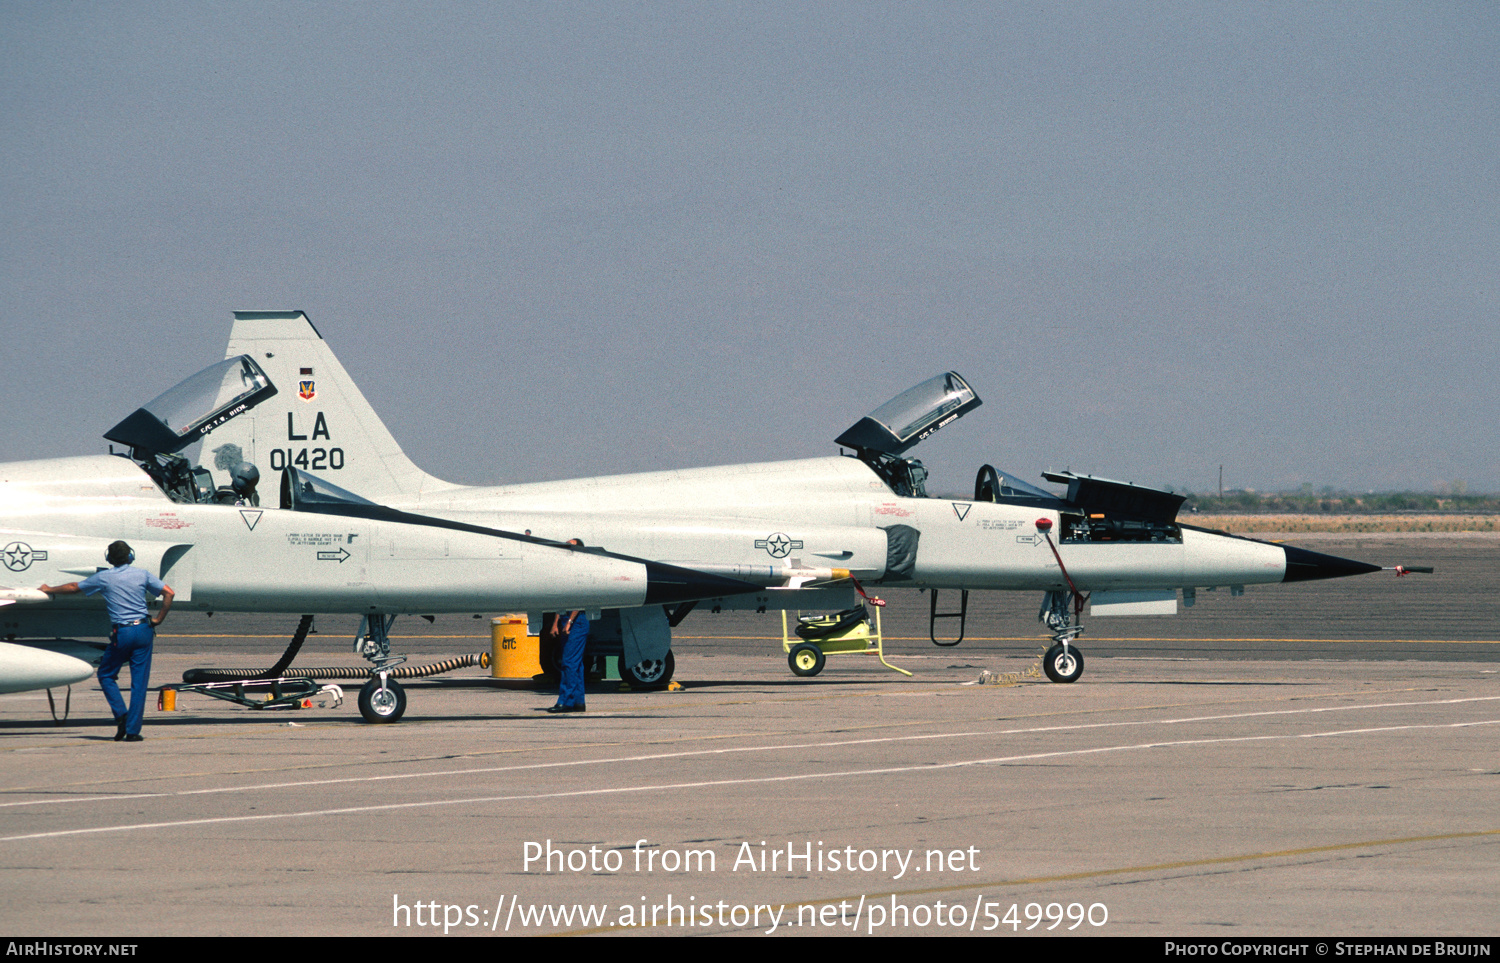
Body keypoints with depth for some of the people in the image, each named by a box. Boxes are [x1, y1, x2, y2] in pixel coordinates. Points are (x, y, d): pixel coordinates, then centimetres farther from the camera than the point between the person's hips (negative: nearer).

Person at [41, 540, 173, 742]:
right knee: (139, 682, 4)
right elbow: (168, 593, 0)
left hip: (121, 633, -2)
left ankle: (121, 714, -2)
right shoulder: (142, 575, 5)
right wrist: (158, 619, 9)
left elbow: (73, 587, 14)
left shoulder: (104, 578, 2)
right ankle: (133, 730, 0)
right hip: (143, 631, 2)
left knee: (106, 675, 17)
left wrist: (50, 589, 31)